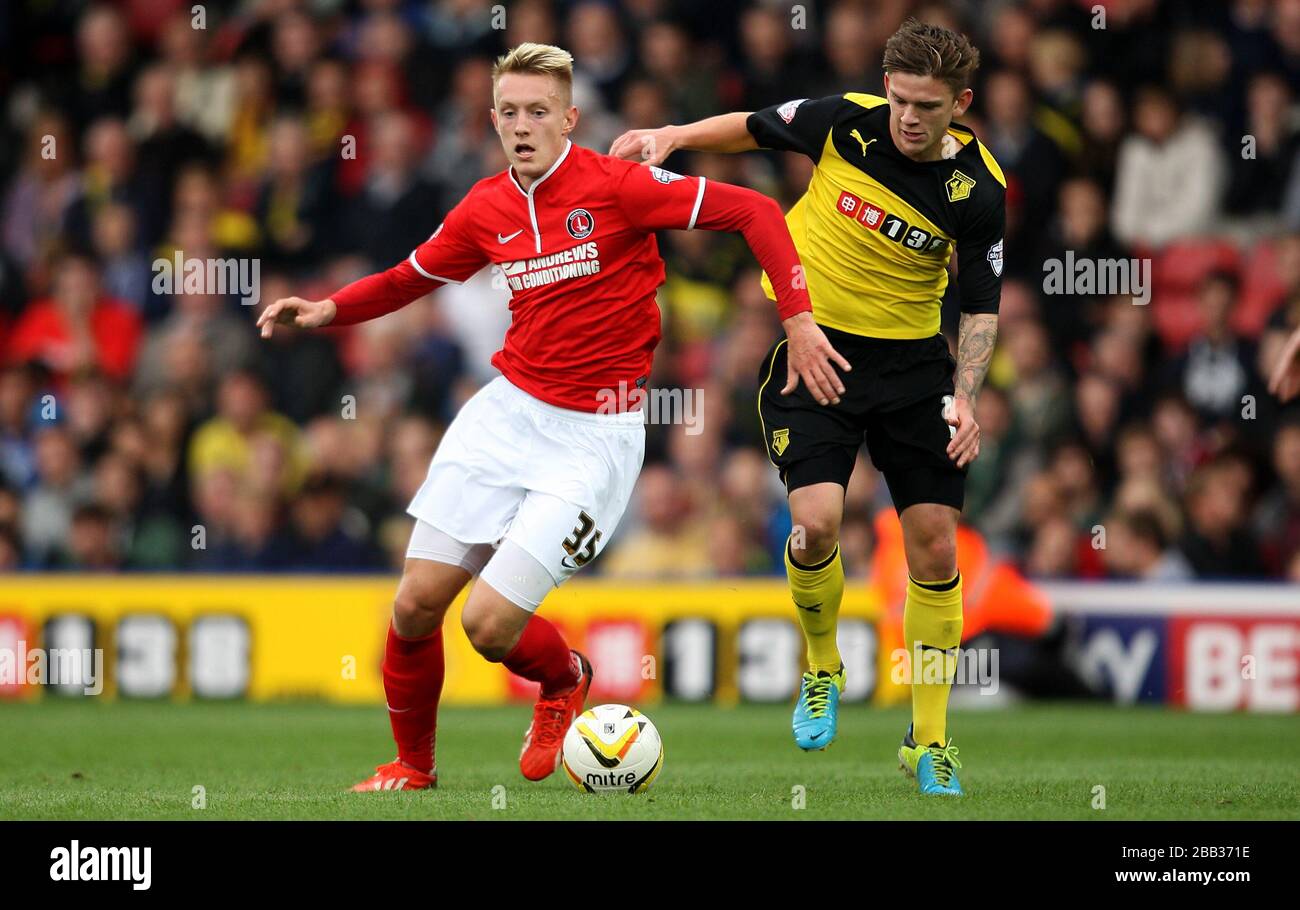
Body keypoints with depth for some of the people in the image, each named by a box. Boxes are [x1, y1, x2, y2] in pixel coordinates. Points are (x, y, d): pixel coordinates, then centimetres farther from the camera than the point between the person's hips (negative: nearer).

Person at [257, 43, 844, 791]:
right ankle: (413, 765, 26)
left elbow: (755, 213, -12)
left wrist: (798, 317, -18)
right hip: (508, 412, 5)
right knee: (415, 606, 1)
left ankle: (566, 679, 23)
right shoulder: (486, 210, 4)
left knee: (489, 625, -13)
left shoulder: (616, 185, -13)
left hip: (595, 434, -5)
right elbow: (411, 278, 21)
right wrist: (328, 310, 5)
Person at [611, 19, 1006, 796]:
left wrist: (966, 398, -15)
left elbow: (982, 304, -3)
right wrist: (671, 137, -2)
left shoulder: (979, 190, -11)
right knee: (817, 521, -18)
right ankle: (822, 670, 13)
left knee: (934, 544, -3)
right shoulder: (845, 122, -11)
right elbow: (755, 128, 9)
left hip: (912, 360, 1)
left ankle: (930, 741, 11)